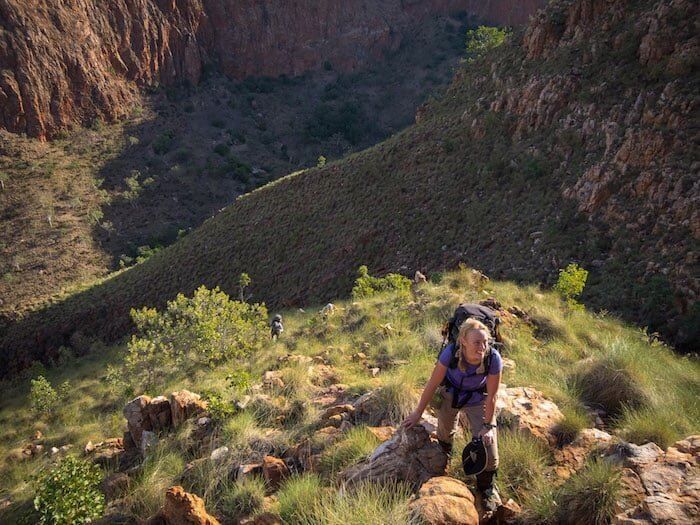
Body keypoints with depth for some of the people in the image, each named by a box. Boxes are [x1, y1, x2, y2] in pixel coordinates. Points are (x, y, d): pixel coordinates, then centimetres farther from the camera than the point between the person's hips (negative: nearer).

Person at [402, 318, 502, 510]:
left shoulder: (493, 359, -36)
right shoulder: (450, 353, -36)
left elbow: (491, 397, -21)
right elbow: (432, 384, -21)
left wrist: (488, 425, -13)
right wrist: (418, 413, -12)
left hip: (478, 400, 0)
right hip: (450, 394, 1)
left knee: (487, 442, -4)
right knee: (445, 433, 22)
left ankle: (486, 488, 25)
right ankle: (443, 454, 60)